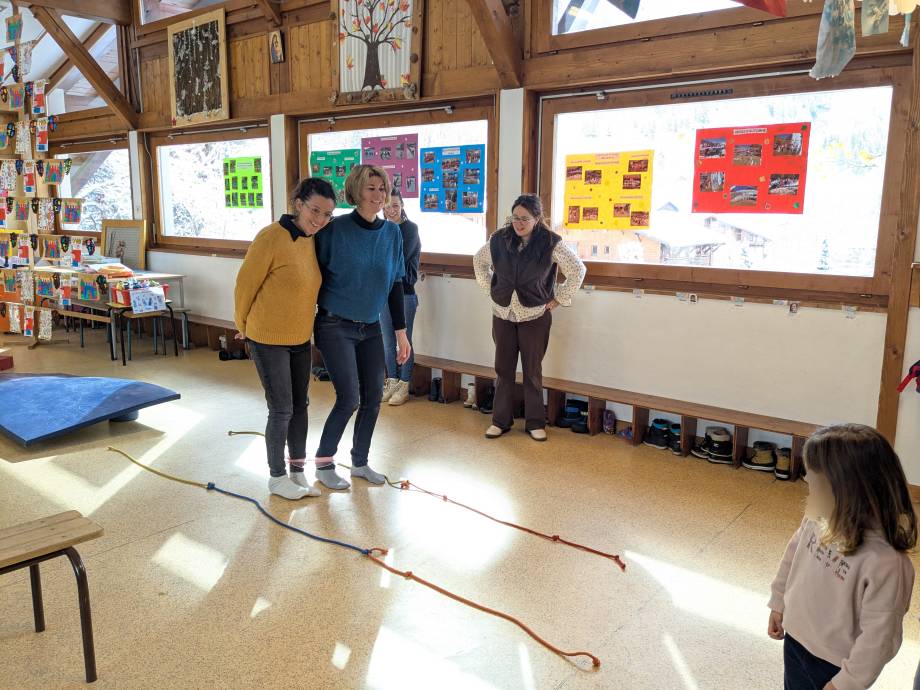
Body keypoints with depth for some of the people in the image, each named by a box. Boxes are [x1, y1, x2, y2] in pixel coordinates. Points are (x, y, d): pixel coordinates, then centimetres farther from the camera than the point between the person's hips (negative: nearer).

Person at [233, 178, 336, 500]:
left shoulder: (312, 240, 2)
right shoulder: (271, 237, -20)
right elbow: (245, 284, -11)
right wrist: (242, 325, 0)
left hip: (300, 338, 7)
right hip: (268, 340, -7)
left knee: (300, 406, 13)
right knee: (282, 410, 1)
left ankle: (298, 472, 28)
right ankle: (277, 477, 21)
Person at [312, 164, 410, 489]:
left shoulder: (392, 233, 2)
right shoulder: (336, 229, -12)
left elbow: (396, 285, 6)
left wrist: (401, 333, 5)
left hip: (371, 328, 5)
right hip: (335, 326, -5)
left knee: (373, 397, 6)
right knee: (349, 399, -7)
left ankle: (360, 463, 25)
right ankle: (323, 463, 14)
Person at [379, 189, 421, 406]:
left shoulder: (411, 228, -6)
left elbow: (401, 257, -17)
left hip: (405, 292, -5)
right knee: (388, 342, 11)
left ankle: (404, 386, 11)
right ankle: (392, 382, 23)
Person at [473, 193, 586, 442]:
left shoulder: (551, 243, -12)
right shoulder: (499, 239, -4)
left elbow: (578, 271, -5)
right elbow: (479, 261, 15)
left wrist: (559, 299, -4)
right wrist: (490, 288, 9)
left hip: (535, 316, -2)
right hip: (503, 314, 3)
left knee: (533, 370, 6)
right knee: (503, 368, 9)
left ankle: (535, 423, 19)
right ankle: (500, 421, 21)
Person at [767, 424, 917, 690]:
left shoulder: (886, 563, -33)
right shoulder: (817, 518, -16)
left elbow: (878, 635, -24)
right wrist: (779, 603, 14)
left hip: (834, 663, -5)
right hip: (795, 639, 5)